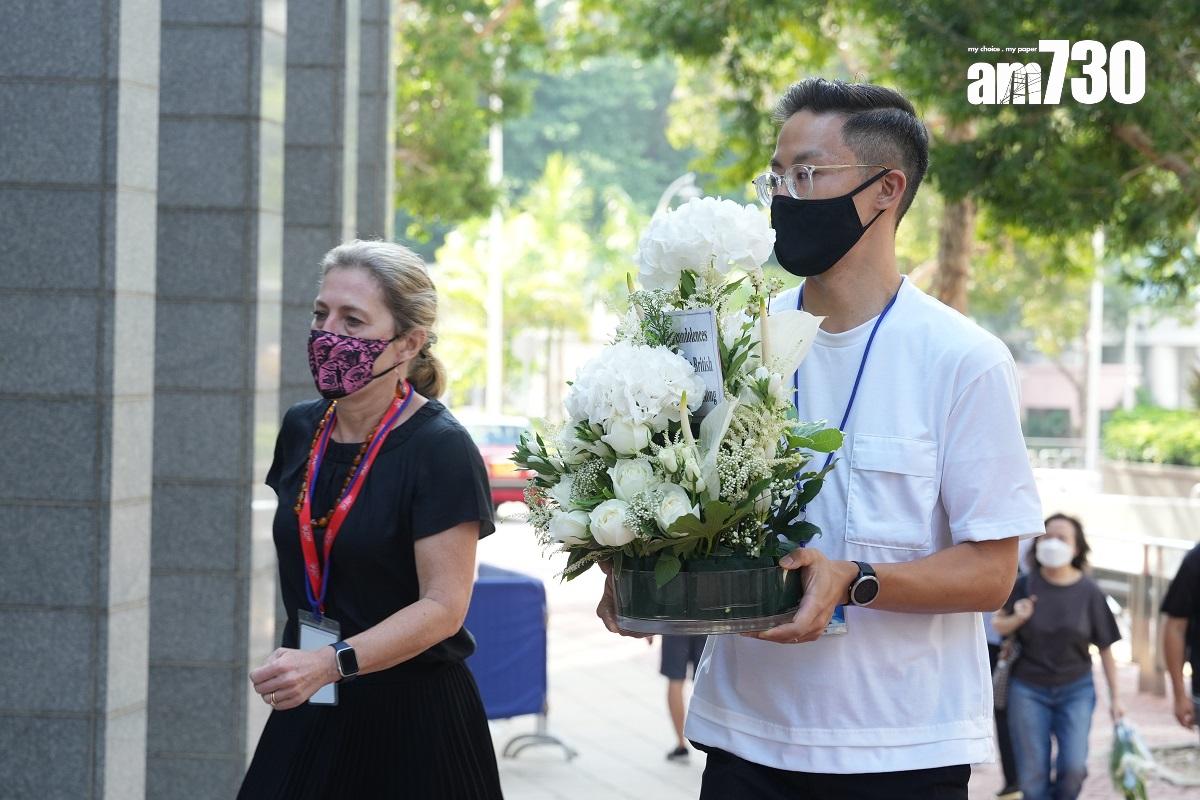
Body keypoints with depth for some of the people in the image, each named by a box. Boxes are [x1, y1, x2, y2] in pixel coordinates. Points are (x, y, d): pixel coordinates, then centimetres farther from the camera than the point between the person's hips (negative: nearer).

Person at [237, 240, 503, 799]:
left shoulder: (440, 449, -14)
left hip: (411, 718, -6)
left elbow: (443, 606, -19)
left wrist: (331, 662, -29)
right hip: (309, 712, 6)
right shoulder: (301, 430, 6)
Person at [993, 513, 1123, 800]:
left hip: (1076, 690, 0)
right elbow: (998, 625, 8)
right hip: (1029, 690, 0)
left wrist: (1114, 696, 2)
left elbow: (1105, 648, 1)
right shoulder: (1025, 585, -5)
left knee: (1073, 768, -14)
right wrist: (1016, 619, -14)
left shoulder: (1088, 592, -5)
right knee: (1032, 777, -1)